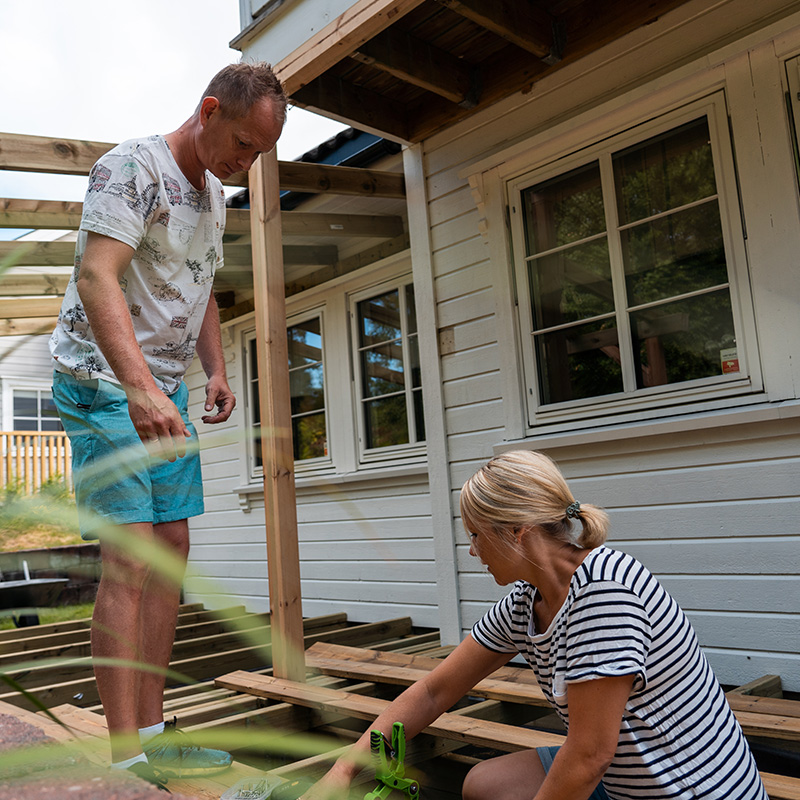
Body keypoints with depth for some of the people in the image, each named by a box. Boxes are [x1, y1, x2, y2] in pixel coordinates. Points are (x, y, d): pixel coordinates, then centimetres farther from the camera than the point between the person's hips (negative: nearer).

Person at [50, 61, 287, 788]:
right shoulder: (130, 169, -12)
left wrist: (217, 369, 8)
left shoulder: (213, 195, 15)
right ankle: (127, 756, -3)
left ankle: (153, 732, 15)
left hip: (166, 390, 9)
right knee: (128, 558, -12)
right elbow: (96, 276, -26)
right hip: (105, 384, -8)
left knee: (171, 549, 6)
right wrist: (140, 388, -38)